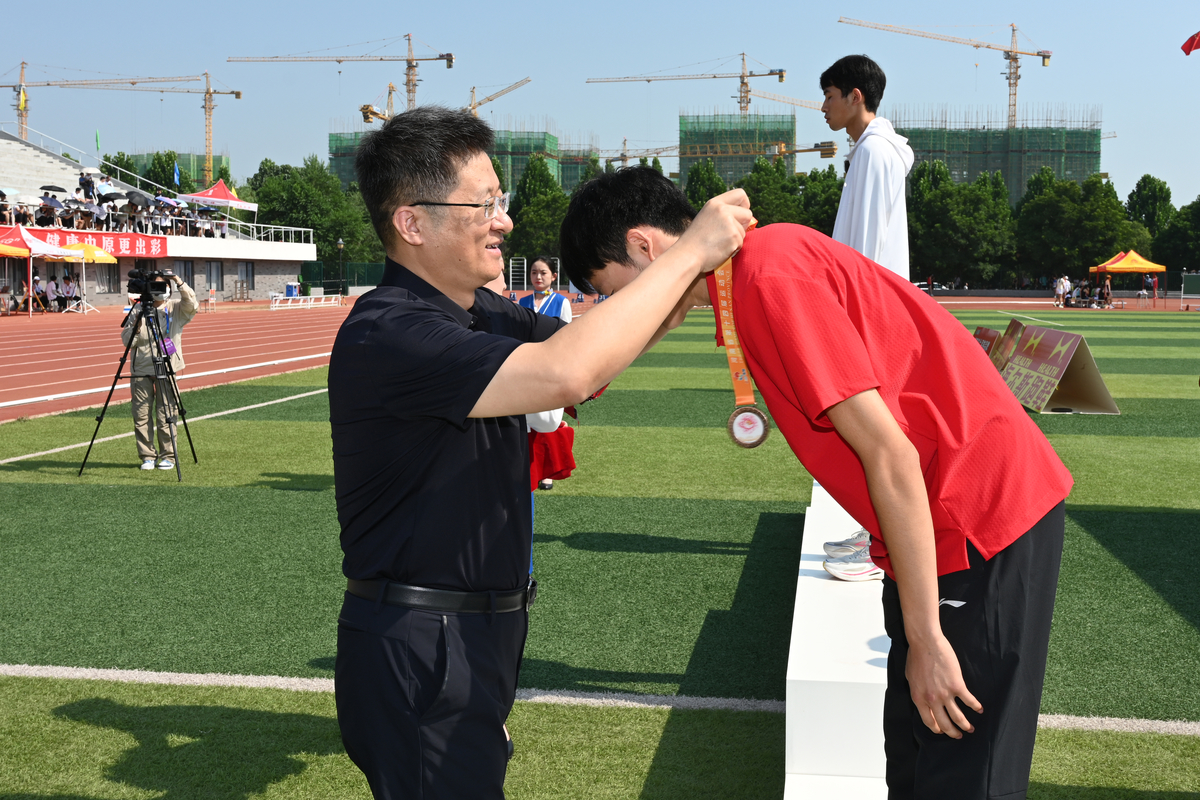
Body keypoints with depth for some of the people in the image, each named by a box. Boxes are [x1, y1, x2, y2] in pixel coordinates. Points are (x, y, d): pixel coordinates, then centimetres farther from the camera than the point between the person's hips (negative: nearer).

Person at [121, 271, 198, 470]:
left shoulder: (176, 308, 4)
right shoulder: (137, 310, 6)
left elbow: (192, 305, -17)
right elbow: (126, 340, 4)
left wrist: (180, 283, -26)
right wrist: (136, 327, -15)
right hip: (140, 370, 1)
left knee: (165, 415, -2)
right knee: (141, 416, 1)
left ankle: (168, 456, 9)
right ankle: (148, 456, 13)